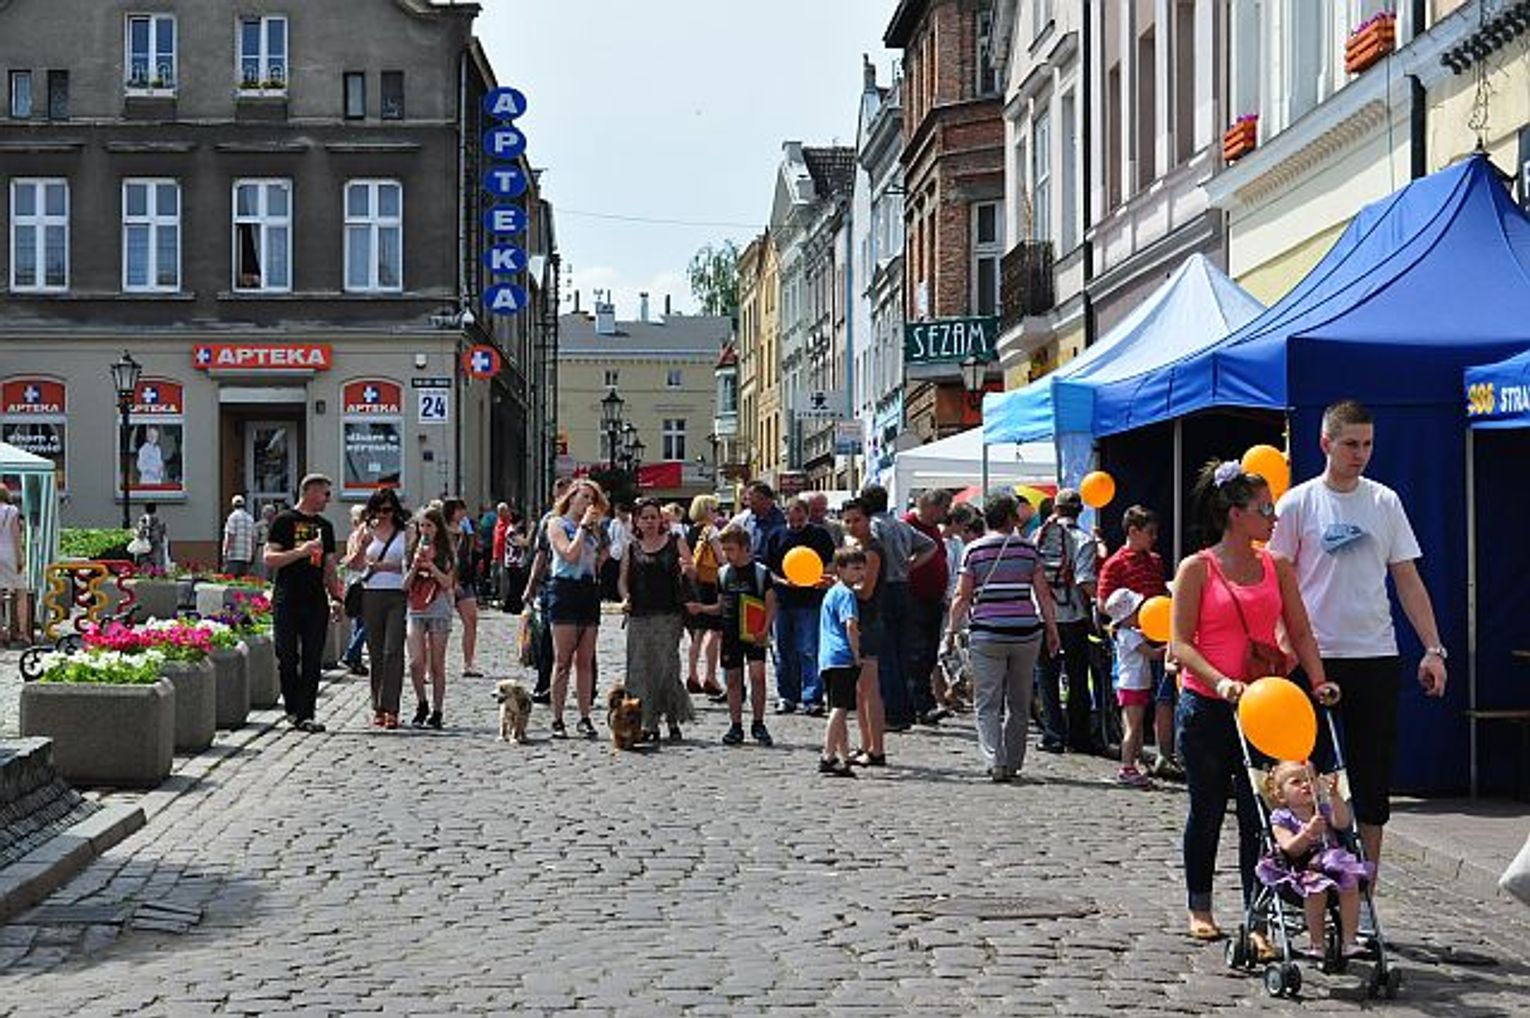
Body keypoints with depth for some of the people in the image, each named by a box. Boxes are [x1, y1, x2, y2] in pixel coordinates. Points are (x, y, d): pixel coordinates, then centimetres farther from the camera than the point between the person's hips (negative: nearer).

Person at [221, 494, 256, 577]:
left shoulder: (233, 516, -4)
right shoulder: (250, 518, 13)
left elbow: (230, 537, -10)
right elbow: (253, 538, 14)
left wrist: (225, 553, -7)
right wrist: (253, 555, 21)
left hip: (233, 558, -6)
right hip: (246, 558, 6)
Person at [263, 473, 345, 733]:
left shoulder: (325, 526, 18)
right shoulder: (284, 521, 1)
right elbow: (269, 558, -6)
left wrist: (336, 597, 10)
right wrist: (301, 551, -17)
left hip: (316, 601, 5)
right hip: (287, 601, -4)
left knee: (312, 661, 0)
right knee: (288, 658, -1)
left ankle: (306, 715, 1)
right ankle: (293, 709, 12)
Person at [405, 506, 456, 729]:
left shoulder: (446, 552, 3)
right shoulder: (414, 550, 10)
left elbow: (447, 583, -6)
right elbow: (405, 585, 6)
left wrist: (430, 565, -15)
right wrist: (415, 566, -8)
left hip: (439, 610, -2)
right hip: (415, 610, 2)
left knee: (437, 665, 0)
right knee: (416, 662, -10)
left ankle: (436, 711, 9)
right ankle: (421, 704, 10)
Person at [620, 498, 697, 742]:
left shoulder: (675, 542, 8)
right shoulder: (632, 548, 13)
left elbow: (692, 572, 4)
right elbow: (623, 578, 16)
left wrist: (686, 569, -19)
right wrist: (625, 597, -4)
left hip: (669, 614, -2)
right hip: (639, 615, 2)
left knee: (667, 665, -8)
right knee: (641, 668, 0)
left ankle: (673, 721, 1)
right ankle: (648, 723, 7)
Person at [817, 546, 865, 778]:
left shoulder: (831, 592, 22)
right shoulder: (846, 594, -7)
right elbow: (851, 625, -19)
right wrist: (857, 656, -14)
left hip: (827, 659, 10)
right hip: (843, 657, -10)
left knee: (838, 709, 13)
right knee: (839, 708, -12)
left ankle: (844, 756, 20)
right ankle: (828, 757, -17)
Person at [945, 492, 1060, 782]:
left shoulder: (974, 551, 0)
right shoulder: (1027, 548, 4)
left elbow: (963, 597, 0)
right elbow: (1043, 593, 4)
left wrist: (951, 631, 10)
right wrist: (1053, 630, 11)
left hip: (987, 633, -2)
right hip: (1026, 633, 2)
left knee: (987, 704, 0)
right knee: (1019, 704, 13)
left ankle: (995, 761, -15)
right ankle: (1012, 763, 17)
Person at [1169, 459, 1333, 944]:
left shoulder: (1277, 567, 7)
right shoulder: (1197, 568, -6)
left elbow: (1300, 631, 8)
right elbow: (1180, 642, -9)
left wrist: (1318, 681, -6)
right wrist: (1221, 681, -23)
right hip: (1205, 707, -3)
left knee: (1258, 812, -2)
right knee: (1208, 809, 11)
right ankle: (1199, 907, 28)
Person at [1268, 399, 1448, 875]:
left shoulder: (1385, 502, 8)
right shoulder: (1298, 503, -1)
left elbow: (1408, 580, 9)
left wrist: (1433, 649, 2)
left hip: (1377, 656, 3)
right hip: (1317, 657, -3)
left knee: (1373, 780, 5)